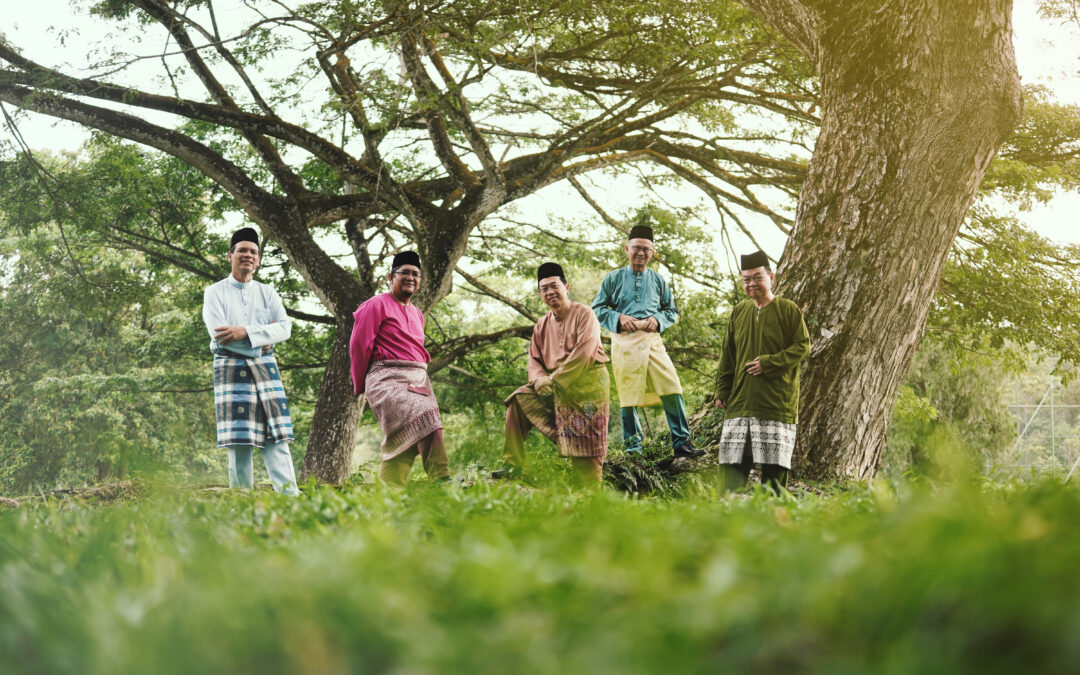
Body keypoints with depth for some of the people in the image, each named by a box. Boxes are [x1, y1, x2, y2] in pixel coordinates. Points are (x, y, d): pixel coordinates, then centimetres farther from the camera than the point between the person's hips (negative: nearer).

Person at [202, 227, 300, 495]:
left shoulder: (267, 293, 14)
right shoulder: (215, 292, 5)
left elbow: (285, 328, -2)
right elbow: (218, 333, -10)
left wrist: (246, 332, -16)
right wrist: (264, 335, -7)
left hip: (265, 366, 3)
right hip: (230, 368, -3)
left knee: (276, 438, -5)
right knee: (239, 442, -6)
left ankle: (290, 497, -10)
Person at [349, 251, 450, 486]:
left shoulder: (417, 315, 24)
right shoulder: (377, 305, 0)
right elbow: (359, 346, -1)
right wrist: (360, 386, 4)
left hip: (418, 379, 8)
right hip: (388, 379, -8)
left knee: (403, 442, 1)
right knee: (427, 420, -26)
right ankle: (442, 482, -30)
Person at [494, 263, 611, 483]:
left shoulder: (583, 314, -6)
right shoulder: (542, 325, 15)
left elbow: (583, 354, -17)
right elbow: (534, 360, 13)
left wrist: (554, 380, -18)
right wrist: (539, 380, -11)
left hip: (587, 384, -7)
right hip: (557, 387, 7)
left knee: (585, 446, -10)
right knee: (519, 400, -4)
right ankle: (512, 465, -3)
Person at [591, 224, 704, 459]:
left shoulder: (658, 281, 15)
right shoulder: (614, 278, 9)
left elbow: (672, 311, 21)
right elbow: (596, 308, 9)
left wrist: (658, 319, -1)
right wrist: (618, 318, -8)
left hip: (652, 340, 2)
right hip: (624, 341, -2)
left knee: (672, 390, -9)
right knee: (628, 395, -2)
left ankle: (682, 443, -5)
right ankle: (632, 446, 8)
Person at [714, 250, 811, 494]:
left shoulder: (788, 310, -1)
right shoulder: (739, 311, 13)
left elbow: (802, 346, -4)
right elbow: (727, 356, 17)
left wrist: (769, 363, -14)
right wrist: (722, 391, 11)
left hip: (777, 401, -4)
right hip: (740, 400, 4)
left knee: (774, 462, -2)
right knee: (733, 459, -1)